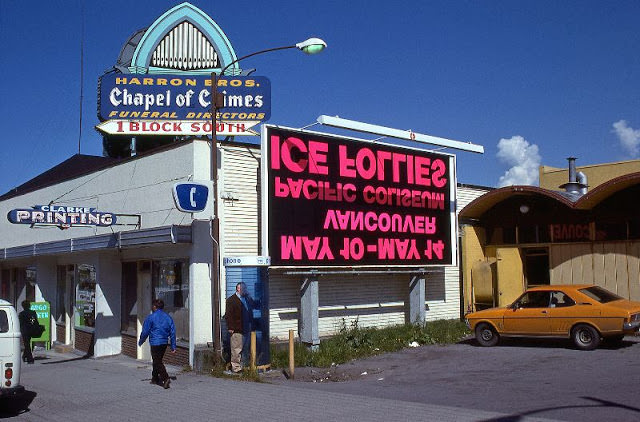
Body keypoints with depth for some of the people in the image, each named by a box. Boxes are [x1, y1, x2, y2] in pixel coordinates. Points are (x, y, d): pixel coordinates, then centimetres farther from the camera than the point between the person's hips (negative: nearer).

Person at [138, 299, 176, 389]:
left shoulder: (150, 317, -8)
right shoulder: (168, 317, 8)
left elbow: (145, 332, -5)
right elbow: (172, 332, 7)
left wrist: (140, 342, 13)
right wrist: (173, 347, 11)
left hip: (155, 343, -6)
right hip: (164, 343, 6)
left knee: (158, 362, -6)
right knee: (157, 360, 21)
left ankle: (166, 378, -22)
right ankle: (155, 378, 32)